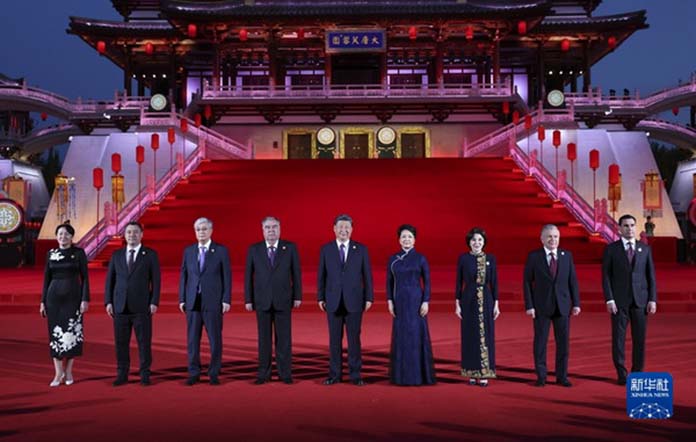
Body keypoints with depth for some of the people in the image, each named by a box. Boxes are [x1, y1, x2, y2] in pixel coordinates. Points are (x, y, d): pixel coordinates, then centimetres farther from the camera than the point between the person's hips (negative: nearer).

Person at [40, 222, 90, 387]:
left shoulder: (79, 252, -2)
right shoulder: (51, 253, 6)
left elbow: (85, 277, -3)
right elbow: (46, 278, 8)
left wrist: (85, 299, -10)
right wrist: (43, 301, 4)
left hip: (73, 296, -2)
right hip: (54, 296, 2)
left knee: (72, 333, 1)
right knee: (55, 333, 1)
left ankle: (68, 371, 14)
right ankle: (58, 373, 8)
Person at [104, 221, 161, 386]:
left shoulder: (151, 254, 2)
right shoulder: (117, 255, 10)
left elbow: (156, 281, -1)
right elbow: (110, 280, 9)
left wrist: (154, 302, -8)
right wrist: (108, 302, 1)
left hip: (141, 306, -2)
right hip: (120, 306, 3)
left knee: (144, 342, 0)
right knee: (121, 342, 5)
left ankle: (145, 374, 10)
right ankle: (122, 375, 14)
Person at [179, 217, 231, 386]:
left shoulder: (221, 250, 0)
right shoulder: (188, 251, 9)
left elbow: (227, 276, -2)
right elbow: (184, 276, 10)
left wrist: (226, 300, -8)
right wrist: (182, 299, 4)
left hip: (213, 301, -3)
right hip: (193, 301, 3)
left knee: (215, 339, 1)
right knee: (192, 339, 4)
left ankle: (214, 374, 11)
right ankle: (194, 373, 14)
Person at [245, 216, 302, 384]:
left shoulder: (290, 248, 2)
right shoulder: (254, 249, 3)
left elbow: (296, 273, 2)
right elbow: (248, 276, 4)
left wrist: (297, 296, -1)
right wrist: (248, 299, 0)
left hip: (283, 301, -1)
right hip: (262, 301, 1)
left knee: (284, 338, 2)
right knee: (264, 339, 5)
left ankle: (285, 373, 10)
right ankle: (264, 374, 12)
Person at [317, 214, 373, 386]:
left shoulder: (361, 249, 2)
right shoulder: (326, 249, 4)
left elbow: (367, 275, 2)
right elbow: (321, 275, 5)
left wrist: (369, 298, -2)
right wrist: (320, 297, 1)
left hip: (354, 301, -1)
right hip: (333, 301, 1)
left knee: (354, 339, 2)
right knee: (334, 339, 6)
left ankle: (355, 375, 11)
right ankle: (334, 375, 14)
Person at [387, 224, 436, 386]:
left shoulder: (420, 258, -1)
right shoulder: (393, 259, 6)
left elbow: (427, 282, -1)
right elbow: (389, 282, 8)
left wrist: (426, 302, -10)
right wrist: (390, 301, -1)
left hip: (416, 301, -3)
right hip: (400, 301, 3)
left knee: (417, 335, -2)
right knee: (400, 336, 5)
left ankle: (418, 374, 7)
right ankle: (402, 374, 14)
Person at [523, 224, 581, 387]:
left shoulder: (567, 255, 5)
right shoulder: (533, 256, -3)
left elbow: (573, 281, 6)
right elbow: (527, 282, -3)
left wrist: (576, 303, 0)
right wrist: (529, 305, -9)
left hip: (562, 305, 2)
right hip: (541, 306, -2)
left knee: (563, 342, 5)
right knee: (540, 342, 3)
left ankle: (562, 376, 16)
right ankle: (541, 376, 13)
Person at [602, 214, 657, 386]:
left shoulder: (645, 248, 8)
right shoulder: (611, 249, 0)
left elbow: (651, 275, 7)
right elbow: (606, 276, -3)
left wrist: (652, 299, -1)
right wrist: (609, 300, -11)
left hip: (640, 300, 2)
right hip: (619, 300, -2)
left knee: (639, 338, 4)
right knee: (618, 338, 0)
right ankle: (621, 374, 9)